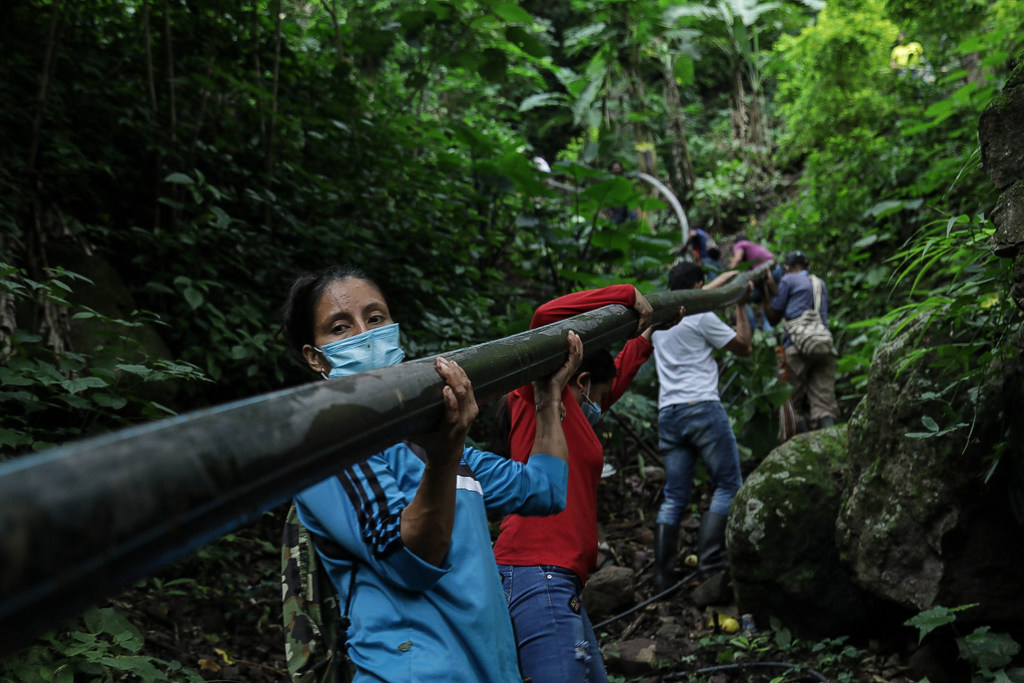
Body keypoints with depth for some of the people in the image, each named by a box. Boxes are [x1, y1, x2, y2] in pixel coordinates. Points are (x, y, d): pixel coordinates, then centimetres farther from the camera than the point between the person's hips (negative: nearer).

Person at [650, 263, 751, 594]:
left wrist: (722, 279, 42)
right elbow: (744, 347, 6)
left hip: (668, 414, 6)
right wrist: (741, 305, 15)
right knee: (728, 484, 2)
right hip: (702, 408, -6)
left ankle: (663, 575, 1)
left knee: (674, 497, 7)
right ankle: (710, 561, -8)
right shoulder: (701, 317, -3)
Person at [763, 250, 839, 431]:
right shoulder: (821, 284, 26)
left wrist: (765, 289, 21)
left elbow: (773, 318, 10)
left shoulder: (788, 280, 9)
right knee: (825, 405, -2)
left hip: (797, 347, -5)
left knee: (792, 405, 2)